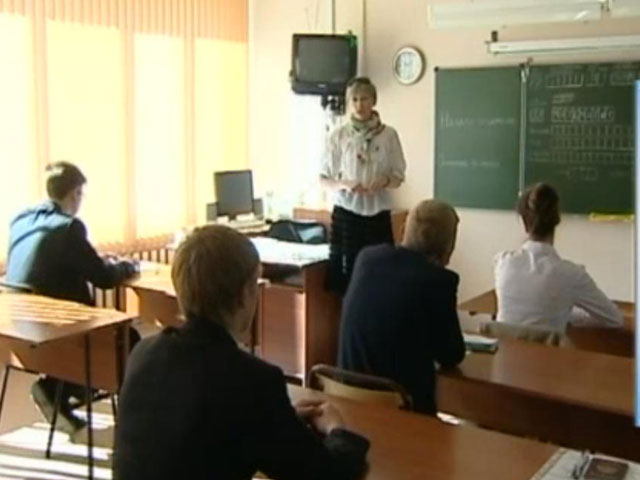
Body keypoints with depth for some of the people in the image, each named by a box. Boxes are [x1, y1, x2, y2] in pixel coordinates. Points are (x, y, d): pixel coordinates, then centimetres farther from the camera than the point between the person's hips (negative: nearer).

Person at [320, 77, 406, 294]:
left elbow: (398, 177, 6)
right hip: (346, 213, 0)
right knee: (344, 271, 0)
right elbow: (324, 179, 4)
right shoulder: (338, 136, 0)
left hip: (378, 214, 0)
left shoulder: (388, 135, 1)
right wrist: (344, 184, -16)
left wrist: (385, 181, -15)